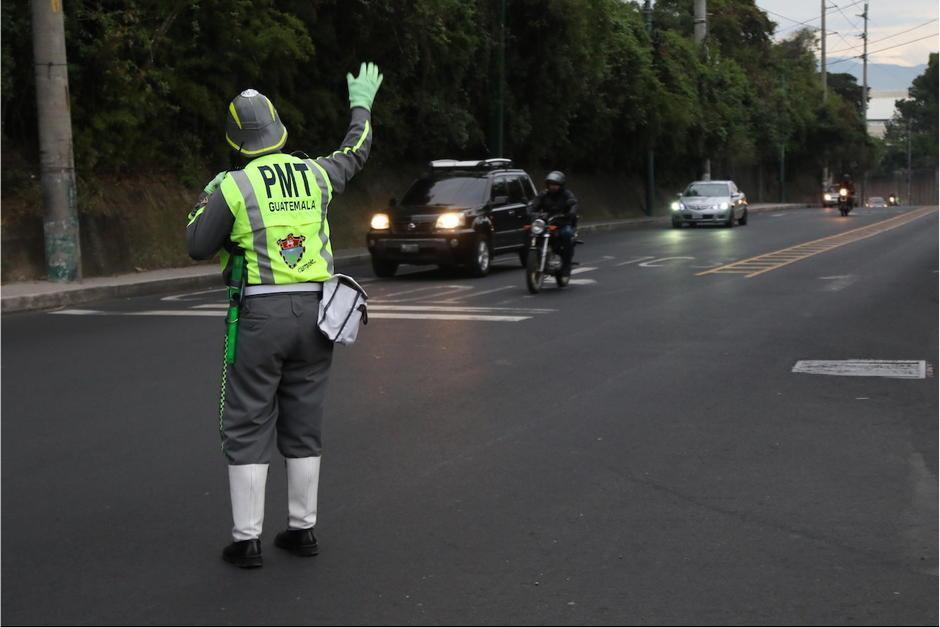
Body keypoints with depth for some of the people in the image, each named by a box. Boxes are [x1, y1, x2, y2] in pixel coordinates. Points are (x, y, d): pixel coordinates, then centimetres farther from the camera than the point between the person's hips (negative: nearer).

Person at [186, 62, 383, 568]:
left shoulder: (232, 187, -9)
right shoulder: (314, 175, 5)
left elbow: (198, 246, 1)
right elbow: (355, 153, 25)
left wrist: (206, 199, 18)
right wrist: (362, 104, 41)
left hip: (260, 314, -4)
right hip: (314, 310, 5)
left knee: (247, 428, 4)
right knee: (303, 426, 14)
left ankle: (247, 539, 5)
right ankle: (302, 528, 20)